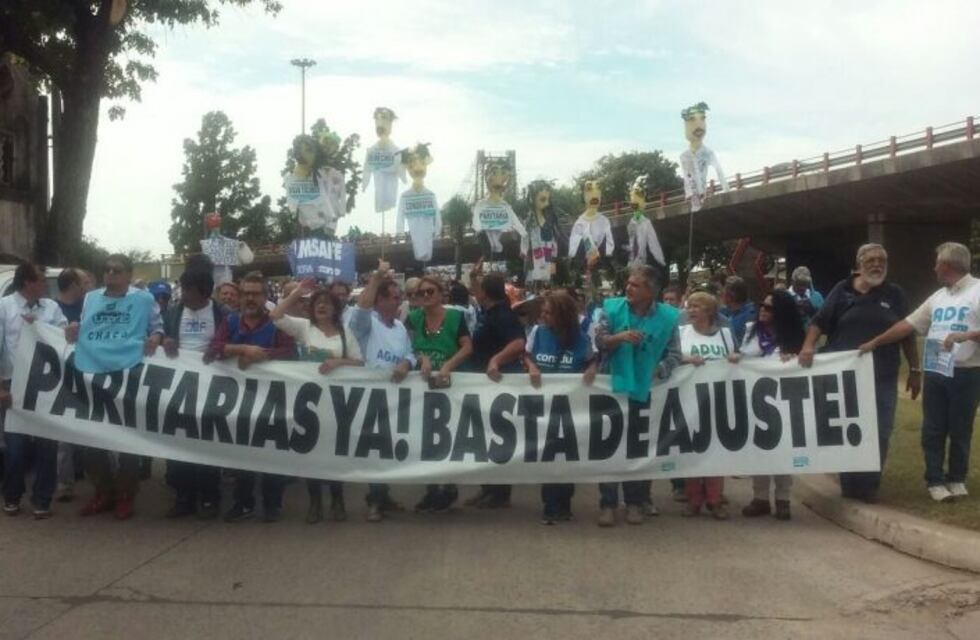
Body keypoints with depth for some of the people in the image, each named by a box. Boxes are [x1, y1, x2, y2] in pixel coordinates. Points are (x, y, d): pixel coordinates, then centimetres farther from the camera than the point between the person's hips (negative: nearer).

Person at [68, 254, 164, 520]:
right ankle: (104, 492, 26)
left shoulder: (144, 299, 1)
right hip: (91, 376, 5)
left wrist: (156, 338, -17)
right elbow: (83, 329, 22)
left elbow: (157, 327, 4)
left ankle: (125, 496, 18)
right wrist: (73, 332, 1)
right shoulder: (91, 298, 15)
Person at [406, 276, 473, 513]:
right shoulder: (414, 318, 4)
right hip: (423, 384, 3)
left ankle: (449, 487, 15)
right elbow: (409, 348, -1)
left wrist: (449, 365, -25)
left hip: (449, 383, -3)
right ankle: (431, 489, 15)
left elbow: (468, 347, -11)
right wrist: (422, 358, -22)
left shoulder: (455, 316, -6)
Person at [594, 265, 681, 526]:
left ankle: (635, 503, 21)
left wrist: (656, 374, -14)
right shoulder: (611, 308, -2)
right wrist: (619, 337, -23)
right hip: (614, 388, 0)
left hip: (647, 391, 0)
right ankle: (608, 504, 11)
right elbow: (597, 341, -6)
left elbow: (674, 355, 0)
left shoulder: (668, 316, -3)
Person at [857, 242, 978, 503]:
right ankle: (935, 481, 15)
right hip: (935, 373, 6)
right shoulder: (937, 297, 13)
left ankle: (957, 479, 22)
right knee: (933, 430, 6)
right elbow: (908, 325, 14)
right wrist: (874, 342, 11)